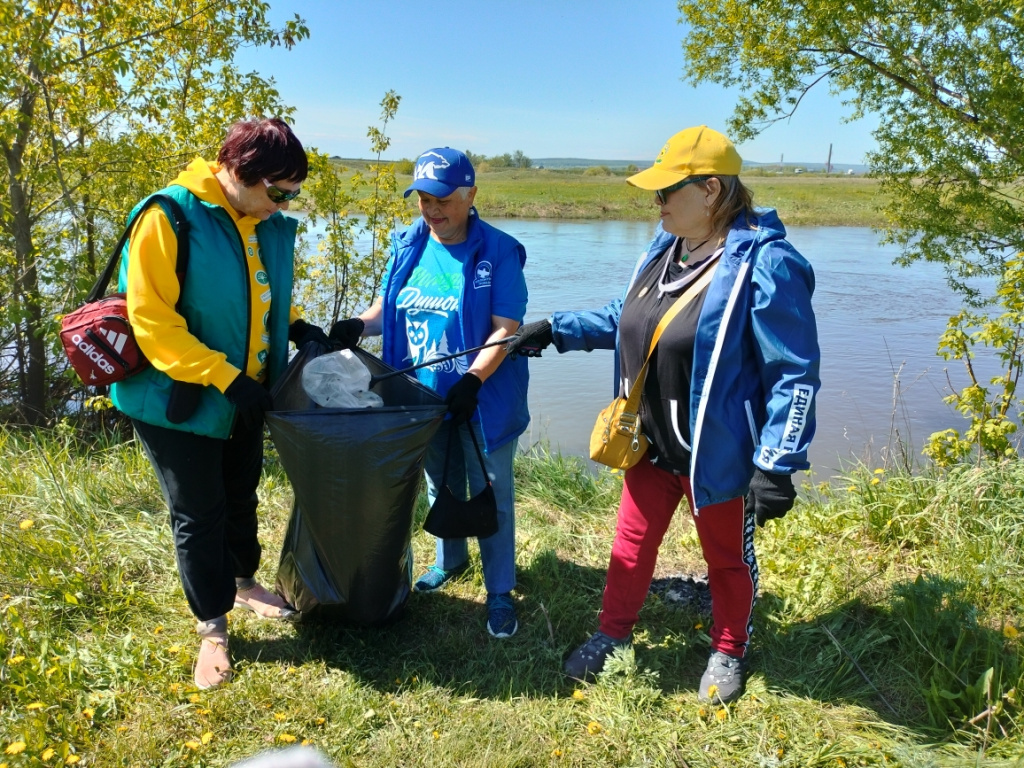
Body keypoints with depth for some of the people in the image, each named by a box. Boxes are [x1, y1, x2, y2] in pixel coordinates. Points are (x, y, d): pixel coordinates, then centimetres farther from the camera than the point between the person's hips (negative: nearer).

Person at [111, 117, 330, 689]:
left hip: (245, 398, 6)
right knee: (198, 514, 7)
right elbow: (151, 320, -24)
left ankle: (245, 583, 45)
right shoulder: (169, 218, -23)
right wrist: (224, 378, -27)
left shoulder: (272, 226, -2)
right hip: (181, 400, -6)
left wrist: (296, 326, -3)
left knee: (242, 497, 22)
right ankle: (213, 627, 24)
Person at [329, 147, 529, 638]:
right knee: (440, 487, 23)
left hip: (483, 400, -5)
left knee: (491, 496, 6)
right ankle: (449, 561, 46)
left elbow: (506, 327, -18)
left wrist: (473, 380, -29)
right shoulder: (408, 247, 1)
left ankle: (500, 592, 21)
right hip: (425, 397, 5)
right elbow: (389, 307, 9)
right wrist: (359, 326, -13)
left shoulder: (498, 252, -14)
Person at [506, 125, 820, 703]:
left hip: (718, 454, -6)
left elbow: (795, 375, -21)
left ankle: (730, 653, 41)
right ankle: (613, 635, 41)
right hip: (652, 445, 7)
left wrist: (777, 465, -23)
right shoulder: (664, 247, 2)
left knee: (728, 558, 17)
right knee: (632, 542, 19)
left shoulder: (765, 264, -22)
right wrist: (556, 331, 8)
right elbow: (625, 320, 16)